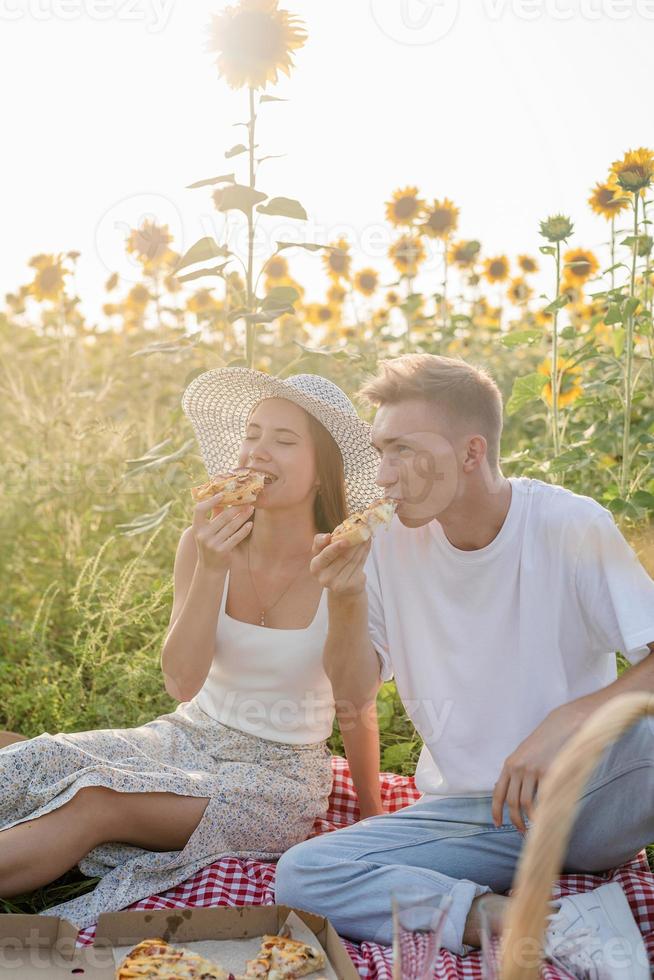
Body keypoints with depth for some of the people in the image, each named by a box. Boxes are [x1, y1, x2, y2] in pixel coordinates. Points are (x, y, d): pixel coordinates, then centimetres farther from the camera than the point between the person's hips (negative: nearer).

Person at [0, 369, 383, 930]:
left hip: (281, 771, -3)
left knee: (95, 803, -27)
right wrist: (210, 570, -26)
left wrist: (373, 826, 5)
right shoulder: (205, 544, -6)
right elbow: (182, 684, -14)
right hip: (190, 736, 4)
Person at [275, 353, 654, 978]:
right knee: (300, 876, -21)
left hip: (594, 794, -4)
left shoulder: (572, 527, -14)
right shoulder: (389, 541, -4)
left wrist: (571, 718, -31)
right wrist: (346, 600, -18)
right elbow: (356, 695, 0)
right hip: (468, 811, 4)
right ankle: (561, 926, -21)